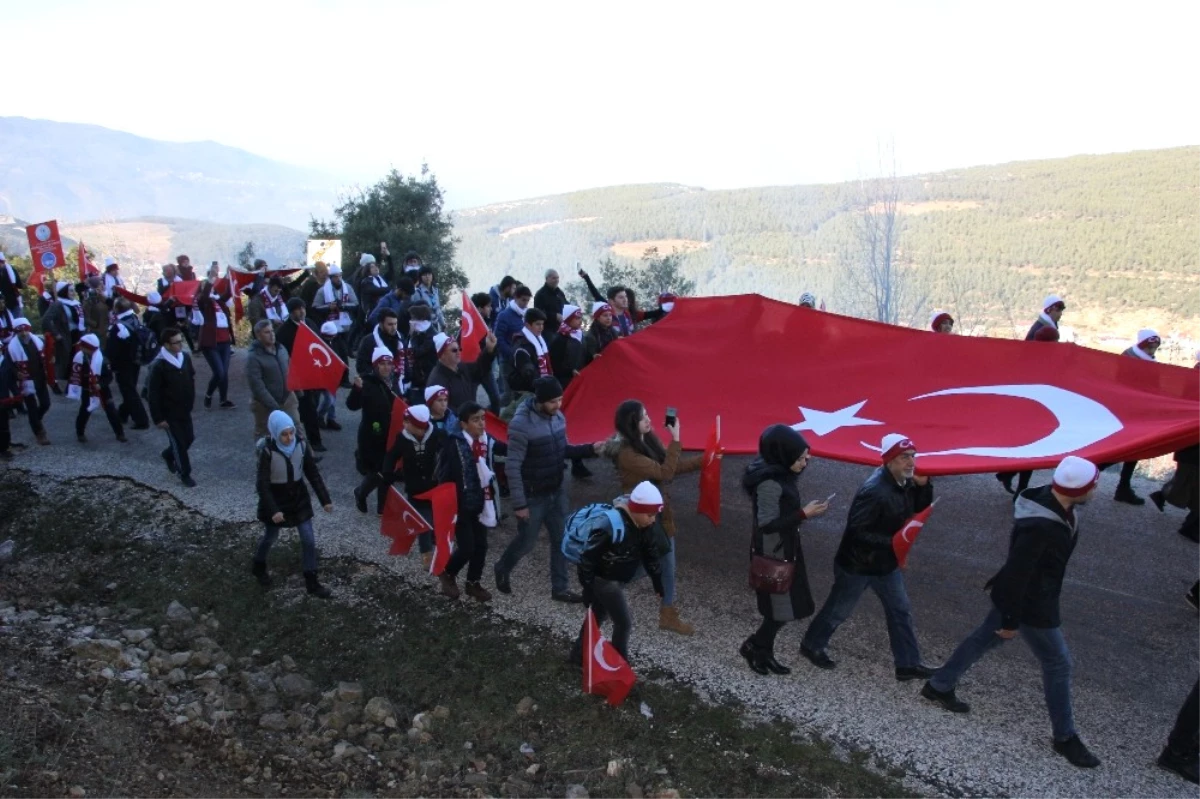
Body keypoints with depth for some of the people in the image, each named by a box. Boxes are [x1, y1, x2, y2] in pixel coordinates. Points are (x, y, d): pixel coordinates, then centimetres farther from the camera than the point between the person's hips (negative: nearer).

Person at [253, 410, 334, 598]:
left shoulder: (301, 445, -12)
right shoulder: (268, 451, -22)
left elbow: (313, 474, -3)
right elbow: (262, 484, -21)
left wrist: (325, 499, -3)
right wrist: (273, 510, -28)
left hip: (299, 499, 3)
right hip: (275, 501, -3)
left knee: (309, 540, 2)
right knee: (270, 537, 20)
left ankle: (311, 582, 15)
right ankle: (258, 565, 50)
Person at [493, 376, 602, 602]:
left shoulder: (558, 417, -3)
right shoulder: (521, 425, -26)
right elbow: (512, 467, -22)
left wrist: (589, 449, -6)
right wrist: (519, 503, -21)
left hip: (557, 492, 6)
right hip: (533, 497, -6)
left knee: (561, 540, 12)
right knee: (526, 542, 11)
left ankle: (560, 588, 28)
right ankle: (503, 570, 41)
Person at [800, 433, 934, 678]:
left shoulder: (906, 482, -6)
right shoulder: (874, 492, -33)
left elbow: (920, 510, 5)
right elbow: (856, 532, -32)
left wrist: (924, 485, -12)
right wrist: (892, 541, -30)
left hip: (886, 562, 8)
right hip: (858, 565, -8)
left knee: (900, 611, 15)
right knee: (838, 611, 12)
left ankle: (908, 664, 30)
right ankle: (811, 646, 35)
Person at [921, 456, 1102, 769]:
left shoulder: (1055, 502, -8)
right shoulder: (1039, 527, -37)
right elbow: (1016, 574, -29)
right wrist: (1011, 619, -19)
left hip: (1020, 595, 9)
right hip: (1030, 605, -9)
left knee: (984, 638, 21)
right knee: (1058, 663, 7)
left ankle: (939, 686, 38)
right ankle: (1065, 738, 27)